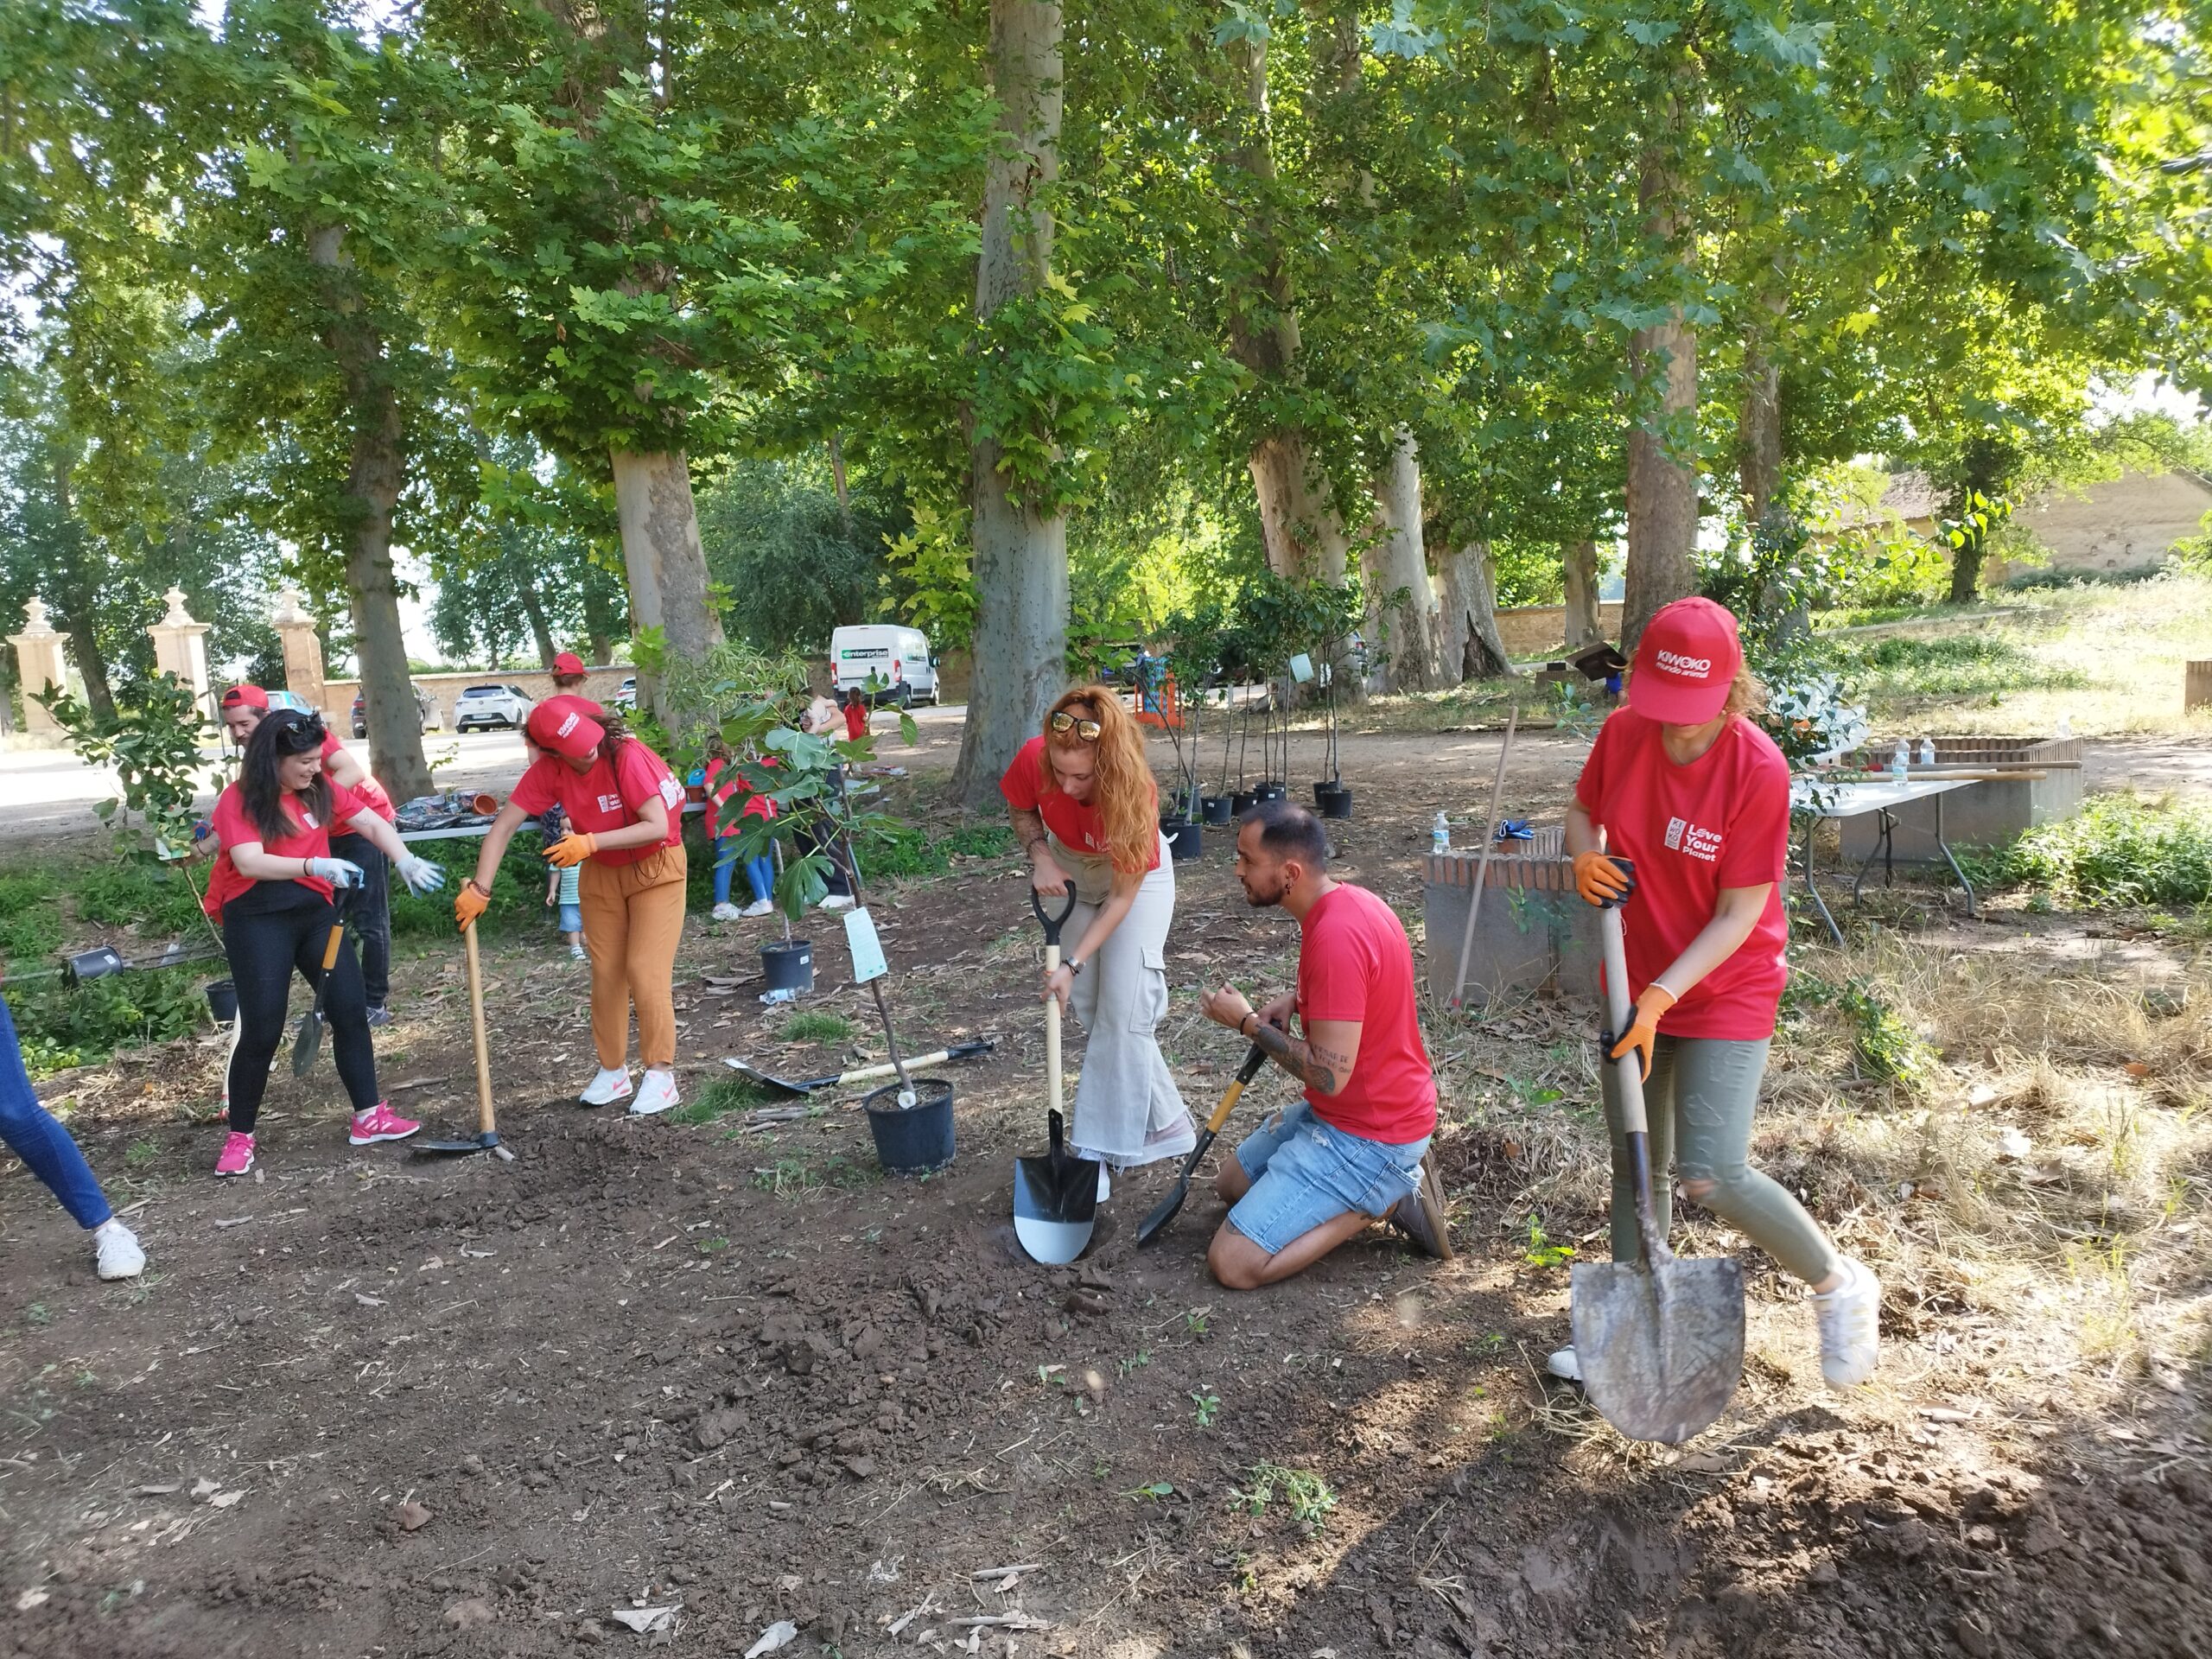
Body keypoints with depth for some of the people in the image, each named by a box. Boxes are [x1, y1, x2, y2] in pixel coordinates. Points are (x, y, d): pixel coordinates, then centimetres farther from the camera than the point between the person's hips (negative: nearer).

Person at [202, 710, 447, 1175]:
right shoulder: (239, 799, -10)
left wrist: (405, 861, -16)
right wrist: (314, 865, -38)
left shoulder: (322, 789, 5)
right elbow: (248, 862, -23)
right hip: (257, 919, -5)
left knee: (351, 1008, 0)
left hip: (314, 910, 5)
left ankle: (368, 1117, 10)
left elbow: (372, 823, 3)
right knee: (262, 1028, -5)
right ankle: (240, 1137, 11)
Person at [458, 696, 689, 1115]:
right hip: (600, 873, 5)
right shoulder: (548, 770, -15)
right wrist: (480, 889, -21)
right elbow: (503, 828, -14)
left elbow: (658, 826, -32)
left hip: (655, 867, -5)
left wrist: (590, 842, -36)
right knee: (605, 974, 6)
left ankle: (660, 1075, 0)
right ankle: (613, 1073, 18)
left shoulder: (627, 756, -28)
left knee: (645, 972, -10)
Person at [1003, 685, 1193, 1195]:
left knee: (1124, 1011, -11)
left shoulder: (1135, 790, -38)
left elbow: (1122, 896, -28)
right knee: (1090, 1007, 3)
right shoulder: (1033, 759, -31)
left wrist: (1073, 966, -31)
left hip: (1135, 876, -4)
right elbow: (1020, 809, -4)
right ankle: (1164, 1122, 16)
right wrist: (1042, 858, -22)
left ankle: (1103, 1151, -1)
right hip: (1069, 871, 4)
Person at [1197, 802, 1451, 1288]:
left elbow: (1329, 1075, -28)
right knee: (1230, 1183, 24)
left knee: (1233, 1263, -13)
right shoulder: (1344, 900, 2)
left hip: (1366, 1136, -10)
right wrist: (1293, 1000, 5)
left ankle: (1384, 1197, -4)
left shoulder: (1336, 936, -29)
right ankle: (1392, 1179, 13)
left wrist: (1246, 1022, -15)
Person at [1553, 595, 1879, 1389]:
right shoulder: (1622, 733, -9)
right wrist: (1586, 858, -12)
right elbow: (1582, 810, 10)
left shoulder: (1758, 768, -22)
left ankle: (1840, 1285, 15)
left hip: (1726, 989, -5)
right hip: (1637, 981, 5)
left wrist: (1662, 996, -26)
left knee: (1710, 1175, -12)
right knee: (1635, 1162, 15)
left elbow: (1739, 914, -19)